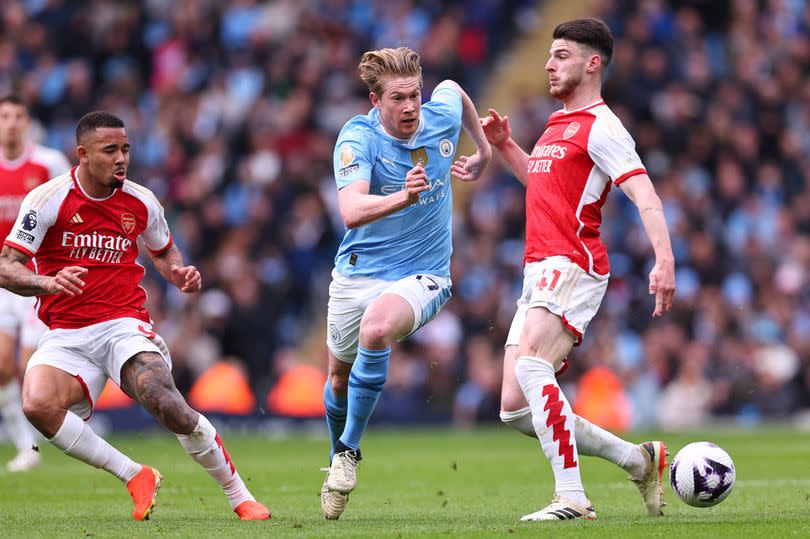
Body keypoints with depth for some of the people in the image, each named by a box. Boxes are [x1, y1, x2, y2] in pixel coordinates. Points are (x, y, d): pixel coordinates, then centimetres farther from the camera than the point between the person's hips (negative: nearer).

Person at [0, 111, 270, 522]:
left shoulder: (140, 202, 5)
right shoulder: (48, 199, -5)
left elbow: (163, 252, 26)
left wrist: (179, 274, 2)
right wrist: (48, 282, -28)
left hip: (124, 325, 0)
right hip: (65, 334, 0)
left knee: (166, 404, -26)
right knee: (38, 406, -30)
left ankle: (240, 498, -9)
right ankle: (135, 476, -13)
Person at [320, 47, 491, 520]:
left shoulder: (442, 117, -9)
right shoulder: (358, 138, -18)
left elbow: (452, 88, 19)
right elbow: (352, 212, -35)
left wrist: (484, 152, 25)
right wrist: (404, 196, -51)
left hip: (422, 274, -1)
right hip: (359, 271, 1)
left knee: (376, 329, -33)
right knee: (341, 376, 16)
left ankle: (349, 449, -19)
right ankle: (337, 460, 47)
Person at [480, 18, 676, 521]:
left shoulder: (600, 126, -7)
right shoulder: (558, 123, 22)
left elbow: (645, 196, -18)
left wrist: (665, 260, -32)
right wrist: (505, 145, 27)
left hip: (571, 267, -10)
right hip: (539, 272, 10)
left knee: (531, 366, -30)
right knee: (515, 409, 3)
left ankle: (572, 498, -31)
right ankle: (639, 459, 14)